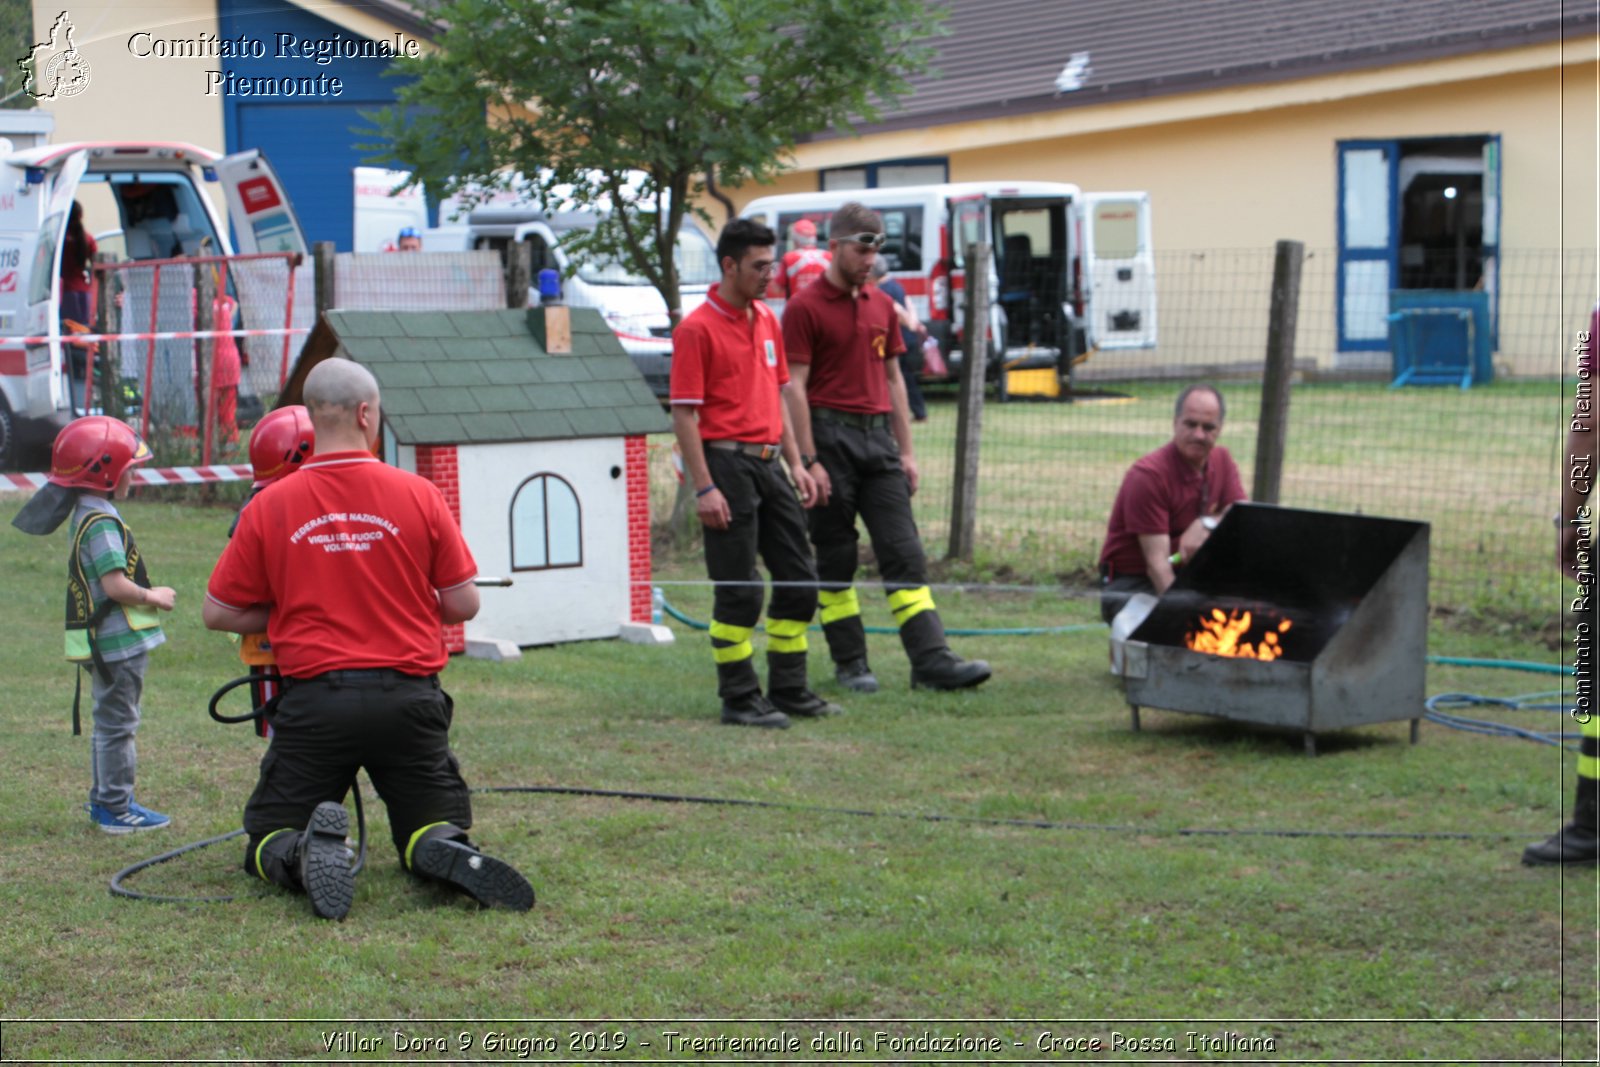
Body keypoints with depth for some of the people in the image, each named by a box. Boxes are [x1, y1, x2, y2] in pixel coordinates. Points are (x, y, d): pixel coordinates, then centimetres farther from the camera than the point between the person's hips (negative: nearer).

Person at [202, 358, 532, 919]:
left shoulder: (270, 505, -2)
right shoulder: (418, 495, -2)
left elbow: (218, 613, 3)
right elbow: (464, 603, 1)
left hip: (313, 699, 0)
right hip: (407, 695, 1)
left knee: (270, 840, 13)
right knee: (438, 827, 17)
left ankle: (310, 853, -21)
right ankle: (447, 852, -19)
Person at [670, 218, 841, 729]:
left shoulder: (767, 319, 14)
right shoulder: (697, 329, -10)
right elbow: (684, 413, -12)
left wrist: (796, 463, 14)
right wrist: (704, 488, -18)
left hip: (768, 463, 8)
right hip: (728, 463, -8)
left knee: (798, 581, 9)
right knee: (738, 590, -4)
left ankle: (789, 688, 20)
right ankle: (739, 700, 6)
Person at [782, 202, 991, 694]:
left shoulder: (882, 305, 14)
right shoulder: (805, 308, -6)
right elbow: (795, 388, -9)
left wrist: (906, 451, 13)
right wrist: (809, 460, -15)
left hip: (878, 438, 6)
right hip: (831, 436, -6)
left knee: (904, 552, -1)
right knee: (835, 559, 3)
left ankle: (932, 660, -6)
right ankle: (849, 662, 12)